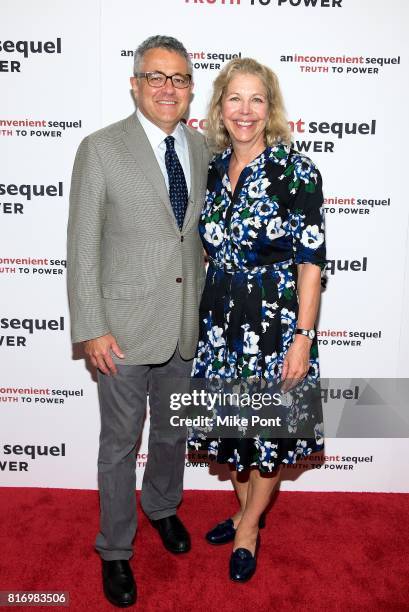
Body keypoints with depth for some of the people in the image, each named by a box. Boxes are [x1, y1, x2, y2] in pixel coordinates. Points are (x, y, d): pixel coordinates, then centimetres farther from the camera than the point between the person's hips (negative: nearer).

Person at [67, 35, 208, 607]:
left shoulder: (201, 147, 5)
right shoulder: (101, 149, -10)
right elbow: (82, 248, -10)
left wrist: (206, 305, 9)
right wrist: (92, 329, -13)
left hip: (187, 324, 5)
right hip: (125, 327, -4)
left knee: (174, 433, 22)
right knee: (120, 442, 12)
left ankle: (162, 506, 51)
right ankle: (115, 549, 35)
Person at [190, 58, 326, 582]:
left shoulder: (296, 170, -11)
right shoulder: (214, 168, 5)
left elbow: (310, 261, -13)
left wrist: (302, 338, -16)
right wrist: (208, 311, 11)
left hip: (274, 320, -5)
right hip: (220, 319, 5)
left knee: (271, 428, 11)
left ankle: (249, 528, 34)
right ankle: (247, 509, 43)